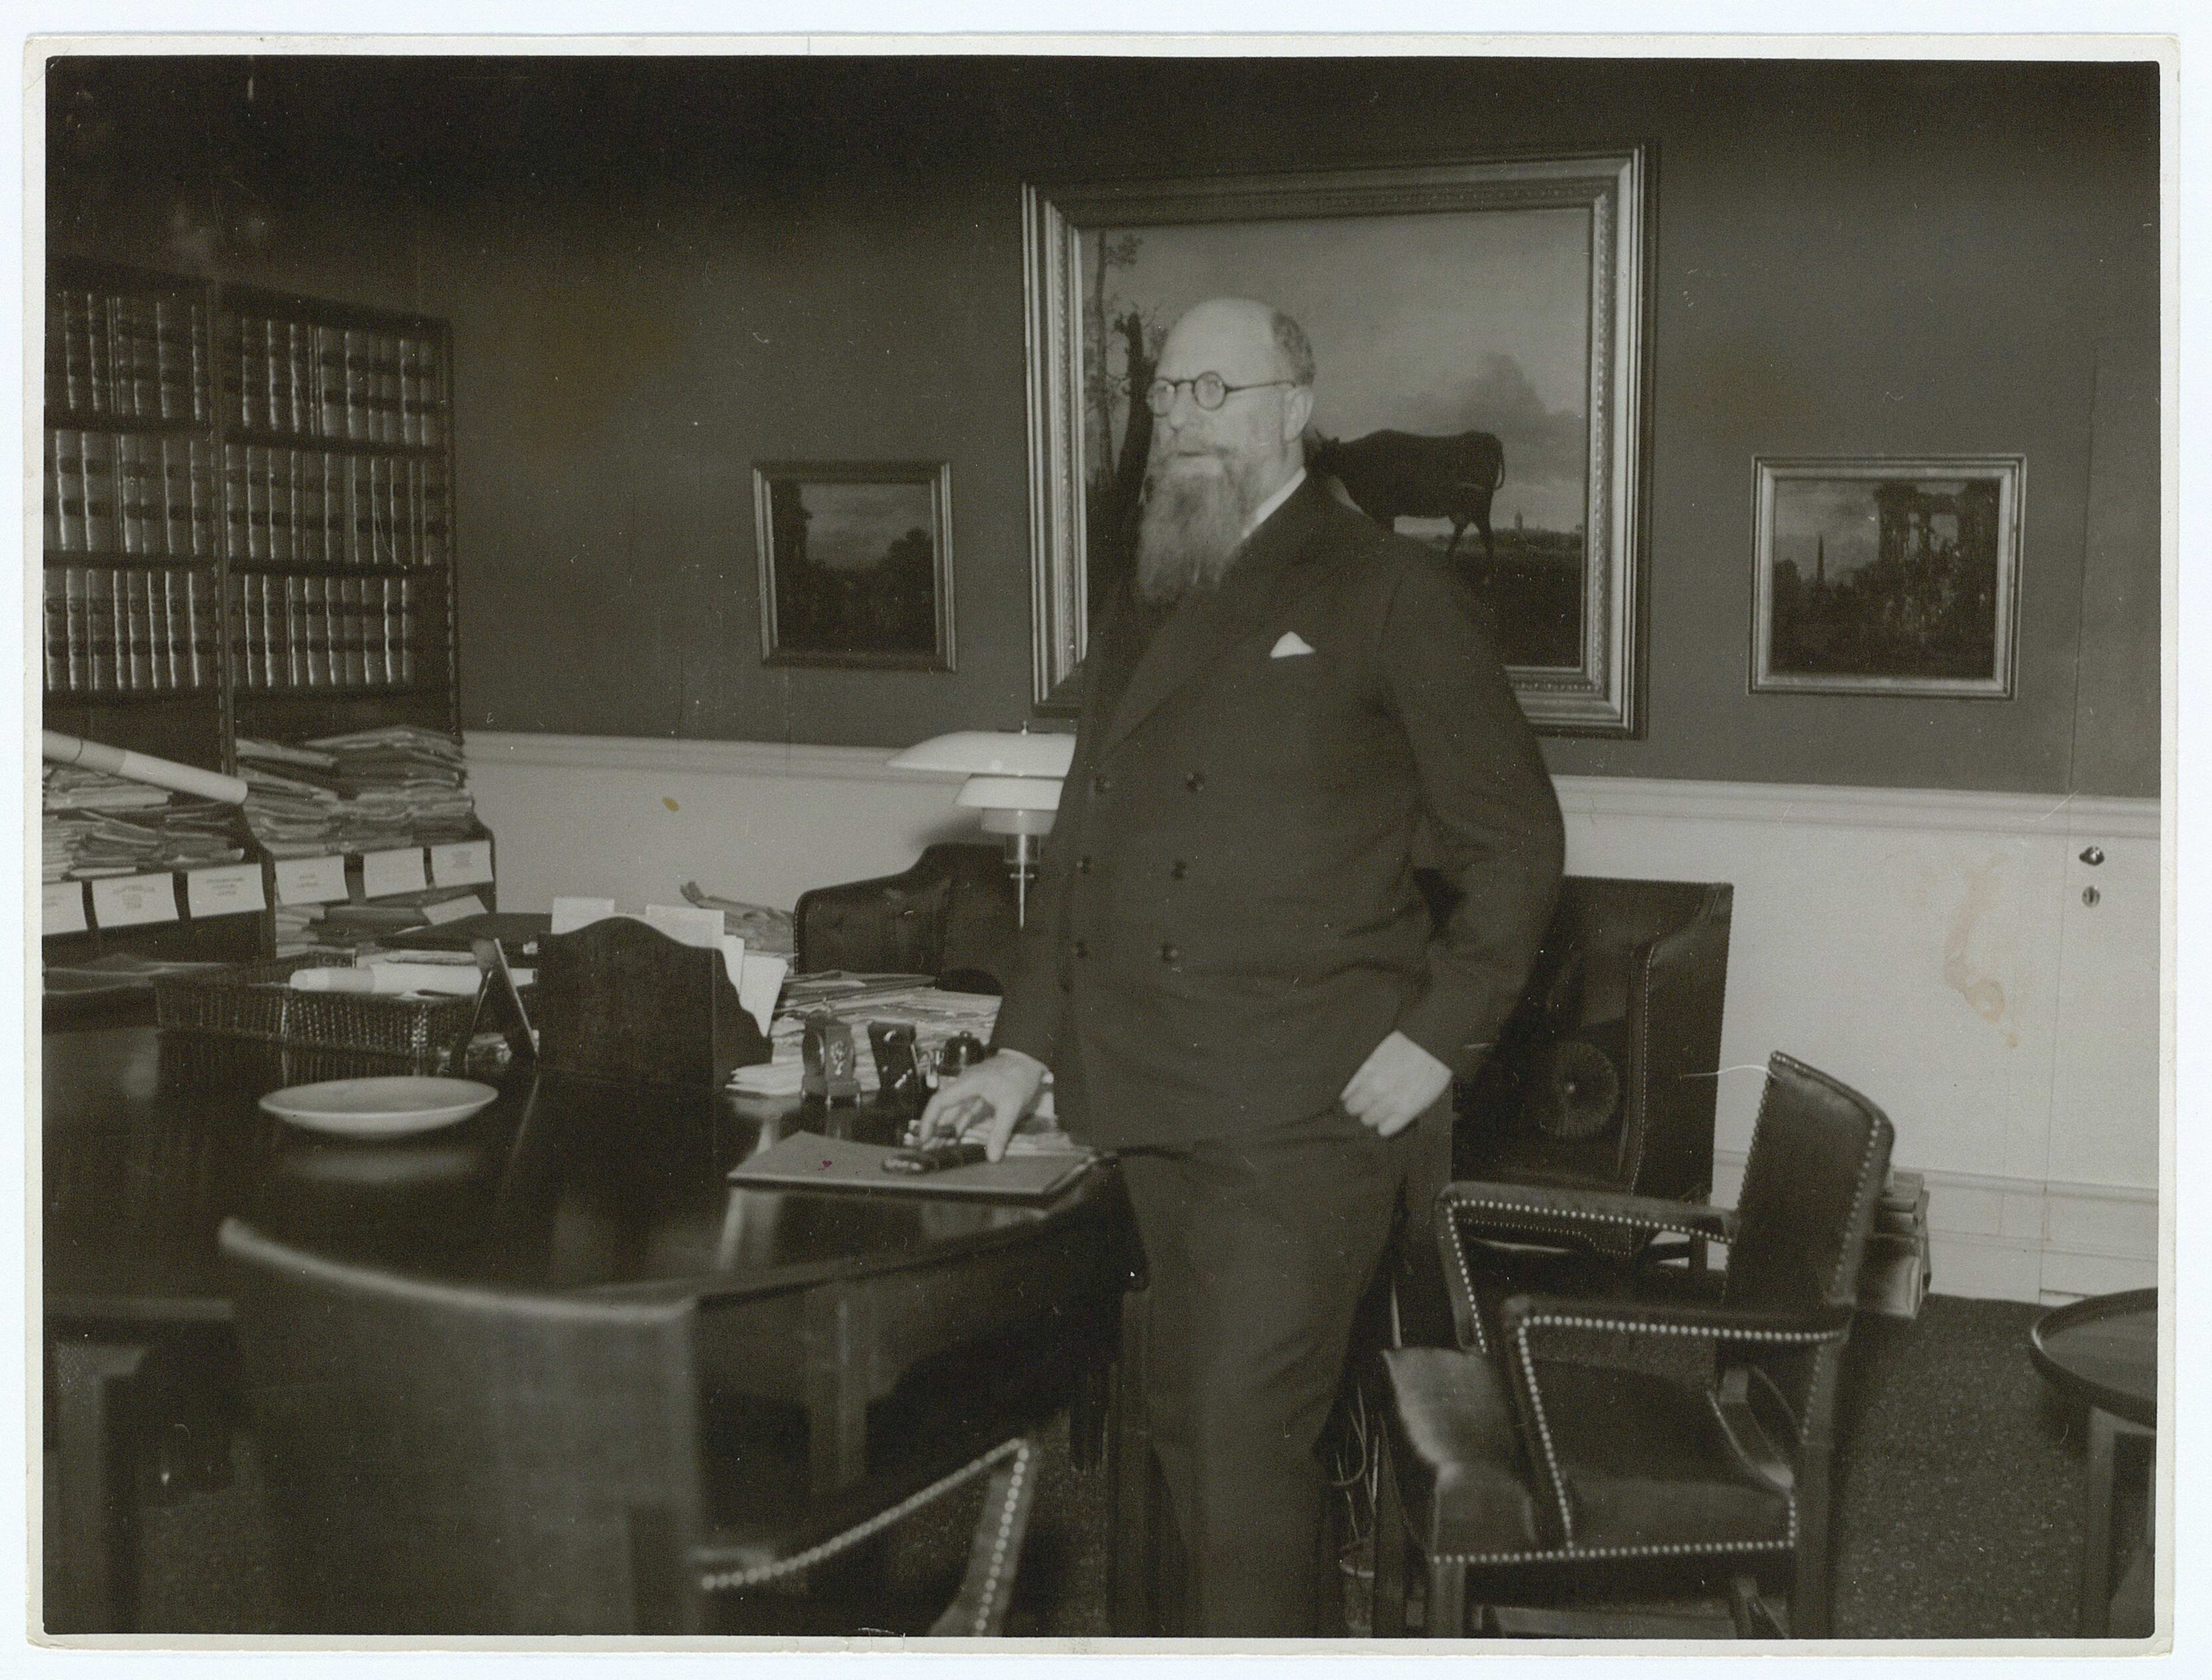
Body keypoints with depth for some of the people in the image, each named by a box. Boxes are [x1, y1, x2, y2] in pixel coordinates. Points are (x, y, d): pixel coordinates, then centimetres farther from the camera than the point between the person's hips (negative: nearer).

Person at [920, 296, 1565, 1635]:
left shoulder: (1387, 593, -3)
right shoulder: (1141, 612, 16)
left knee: (1249, 1428, -6)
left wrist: (1439, 1036, -11)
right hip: (1159, 1102, 6)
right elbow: (1083, 843, 21)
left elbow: (1514, 836, -3)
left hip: (1308, 1110, -6)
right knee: (1189, 1414, 14)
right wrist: (1027, 1047, 14)